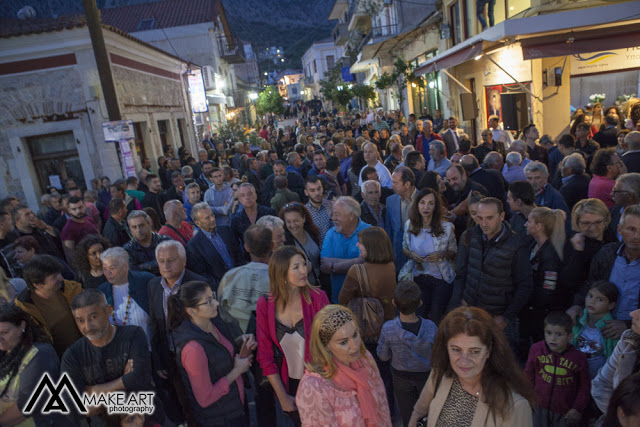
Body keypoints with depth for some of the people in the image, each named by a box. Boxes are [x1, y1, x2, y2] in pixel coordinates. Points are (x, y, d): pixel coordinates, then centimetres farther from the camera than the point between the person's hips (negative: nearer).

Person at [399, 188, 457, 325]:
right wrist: (412, 254, -15)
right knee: (419, 316, 14)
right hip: (418, 278, 2)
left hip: (441, 279, -2)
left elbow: (454, 252, 0)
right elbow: (404, 248, 8)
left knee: (436, 318, 10)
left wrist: (441, 255, -21)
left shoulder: (447, 227, -13)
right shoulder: (409, 224, -7)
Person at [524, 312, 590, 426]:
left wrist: (578, 409, -3)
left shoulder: (578, 358, -12)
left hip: (565, 412, -1)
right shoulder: (536, 350, -9)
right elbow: (529, 376, 4)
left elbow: (584, 387, -1)